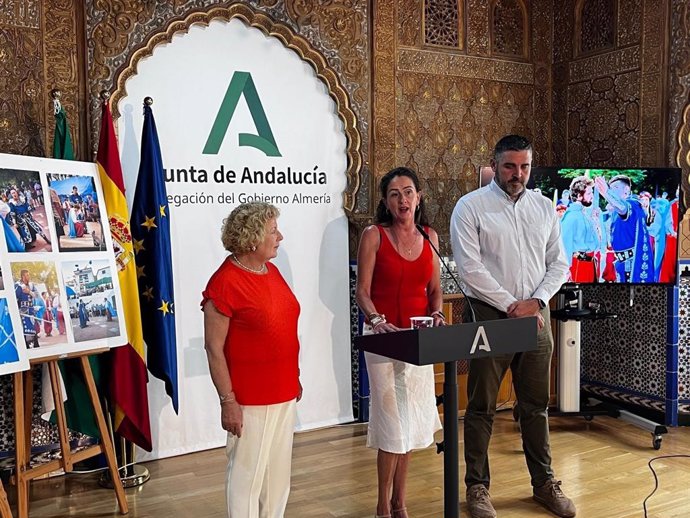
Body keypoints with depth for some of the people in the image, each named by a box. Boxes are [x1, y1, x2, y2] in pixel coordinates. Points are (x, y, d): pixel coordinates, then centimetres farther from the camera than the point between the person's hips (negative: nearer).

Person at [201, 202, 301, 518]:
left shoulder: (272, 272, 7)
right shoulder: (225, 282, -17)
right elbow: (214, 348, -16)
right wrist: (228, 401, -16)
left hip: (284, 393, 8)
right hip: (250, 400, -7)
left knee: (279, 471, 18)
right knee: (248, 474, 6)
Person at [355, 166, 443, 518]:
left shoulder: (429, 236, 8)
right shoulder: (373, 235, -6)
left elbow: (434, 289, 12)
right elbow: (362, 292, -8)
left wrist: (437, 314, -7)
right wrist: (376, 320, -24)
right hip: (384, 335, -4)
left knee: (410, 420, 11)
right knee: (393, 421, -1)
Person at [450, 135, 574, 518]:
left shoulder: (544, 207, 10)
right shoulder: (471, 206, -5)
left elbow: (559, 262, 10)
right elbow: (469, 267, -12)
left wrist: (537, 302, -6)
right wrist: (511, 306, -13)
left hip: (536, 316, 4)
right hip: (490, 317, -4)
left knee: (536, 405, 13)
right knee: (482, 407, 3)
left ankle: (544, 483, 27)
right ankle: (477, 487, 16)